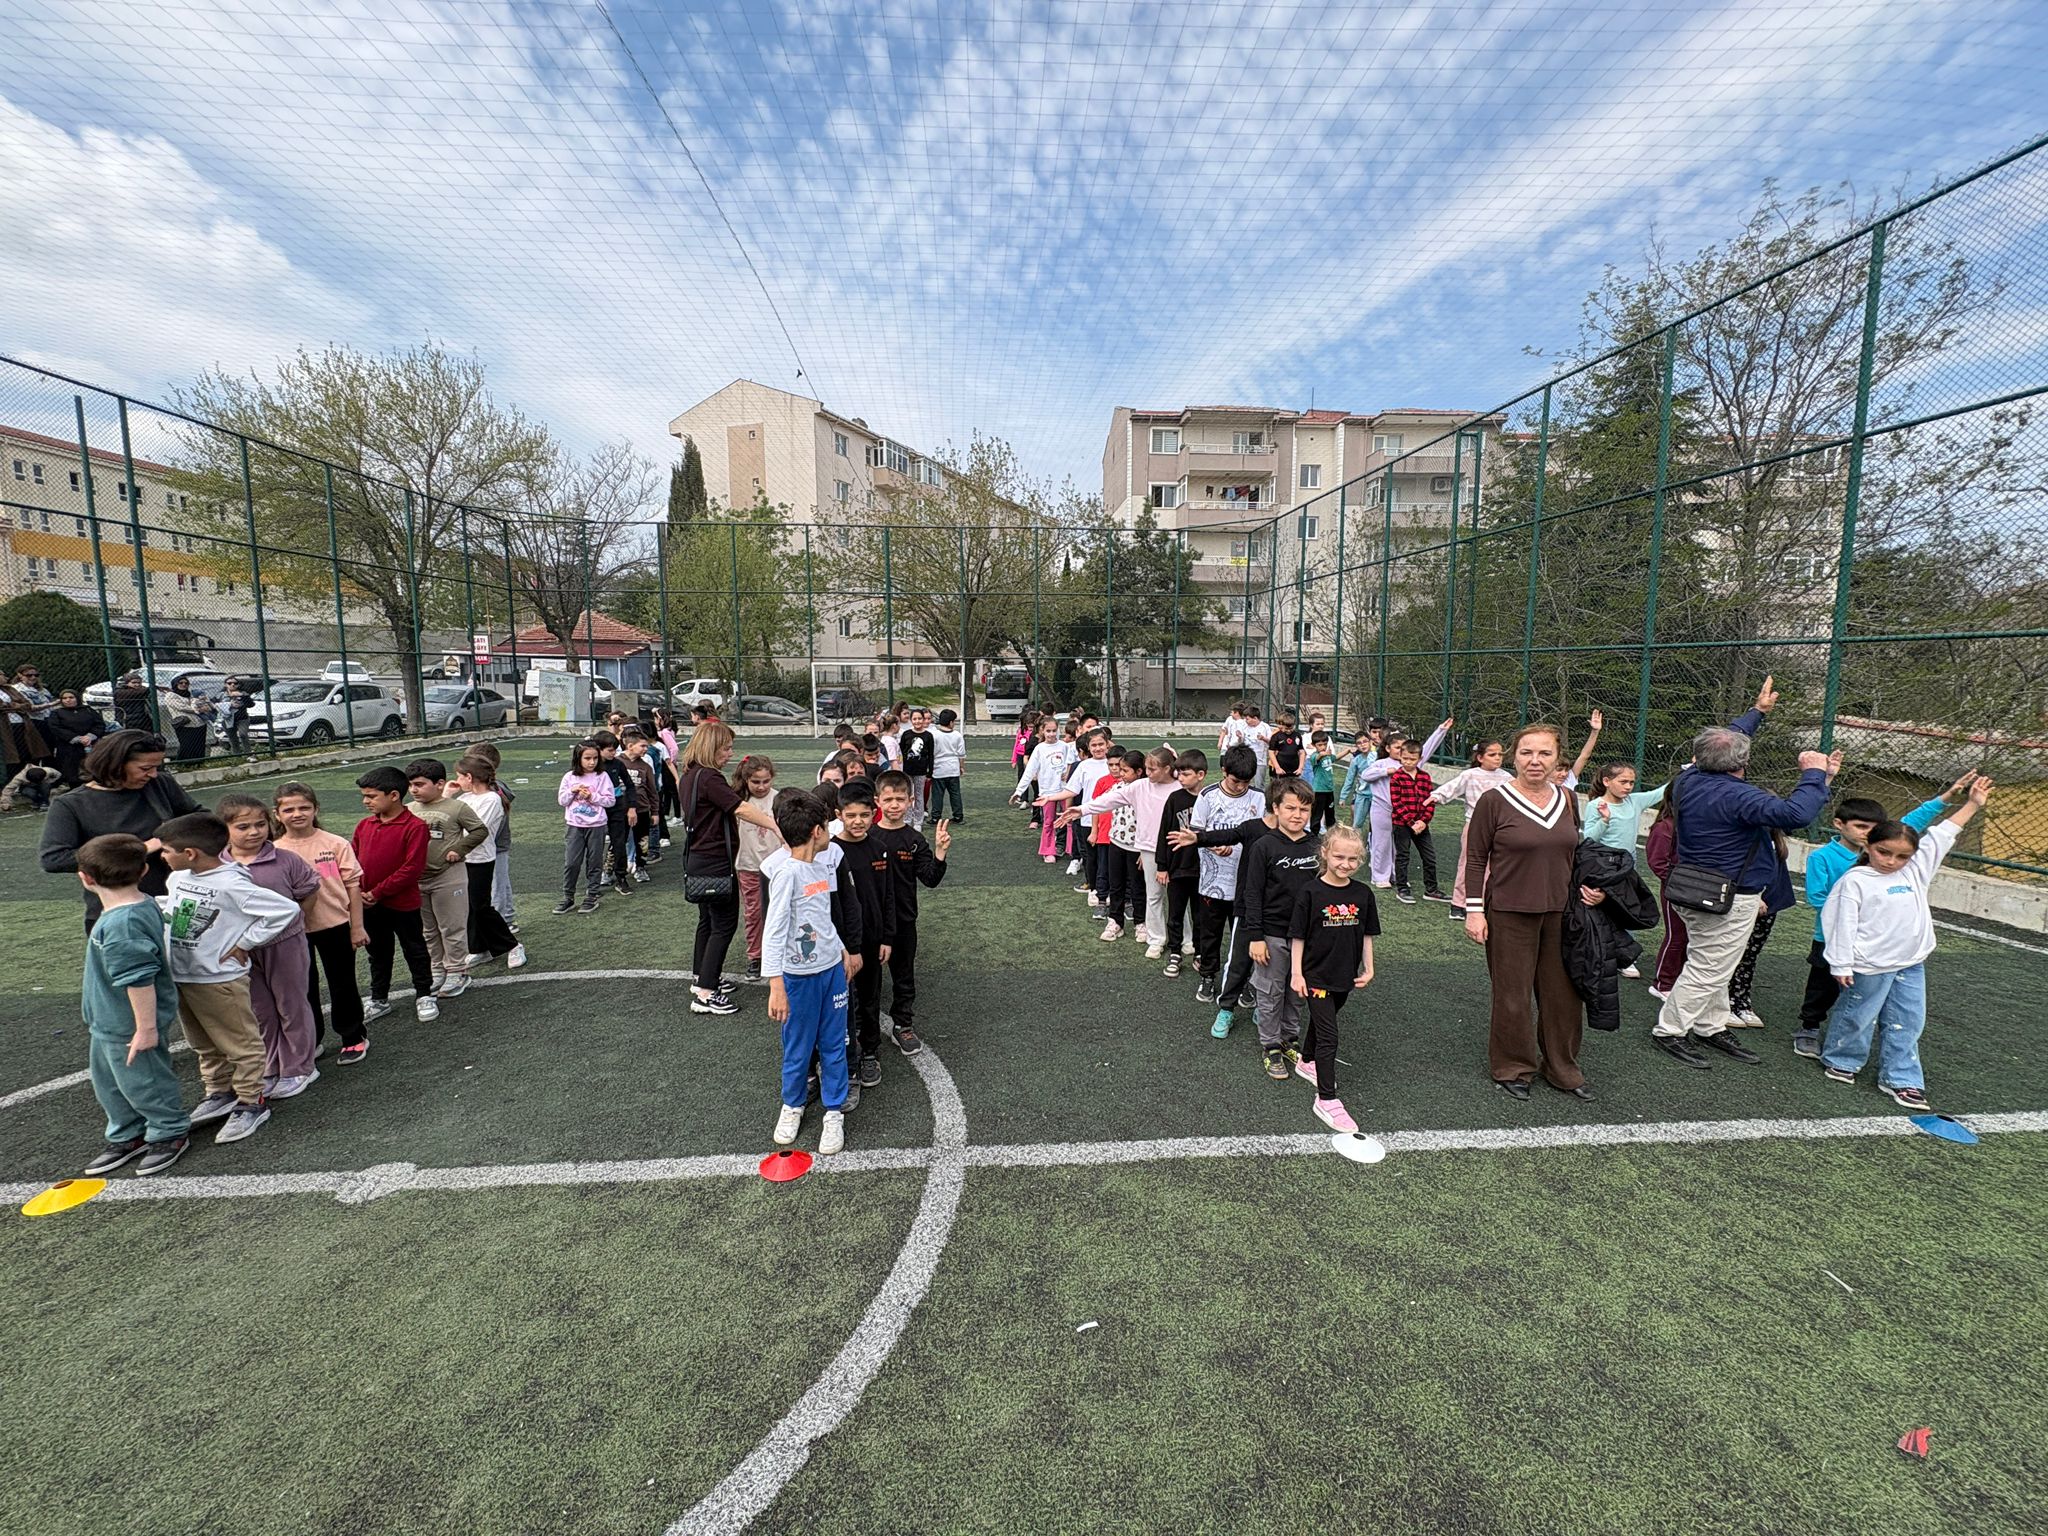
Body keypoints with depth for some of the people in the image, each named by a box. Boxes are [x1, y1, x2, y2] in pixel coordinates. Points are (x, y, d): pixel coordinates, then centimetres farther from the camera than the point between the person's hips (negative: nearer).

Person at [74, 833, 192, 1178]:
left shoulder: (121, 924, -32)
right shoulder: (144, 905, -2)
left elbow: (139, 980, -30)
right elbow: (158, 954, 13)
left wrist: (146, 1029, -24)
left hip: (127, 1027, -10)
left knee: (141, 1082, 9)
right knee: (109, 1084, 24)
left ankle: (170, 1133, 27)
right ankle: (127, 1136, 40)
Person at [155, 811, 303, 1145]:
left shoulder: (231, 885, -24)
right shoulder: (178, 878, 2)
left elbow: (287, 910, -29)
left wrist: (244, 944, -20)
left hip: (219, 980, -9)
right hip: (180, 977, 9)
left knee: (240, 1045, 5)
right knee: (204, 1045, 24)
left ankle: (250, 1104, 17)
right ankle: (219, 1094, 40)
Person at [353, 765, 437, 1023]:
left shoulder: (415, 826, -16)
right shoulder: (364, 826, 3)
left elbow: (412, 868, -20)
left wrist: (377, 892, -17)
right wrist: (357, 892, -7)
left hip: (403, 903, -6)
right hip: (368, 905, 6)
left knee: (414, 950, 10)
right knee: (377, 954, 20)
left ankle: (424, 995, 26)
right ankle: (379, 1000, 35)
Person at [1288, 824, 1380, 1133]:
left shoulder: (1362, 894, -2)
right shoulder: (1311, 892, -15)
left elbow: (1366, 935, 9)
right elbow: (1298, 936, -10)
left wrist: (1368, 969, 7)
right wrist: (1296, 972, -11)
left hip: (1346, 977, 5)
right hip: (1317, 976, -5)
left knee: (1321, 1022, 24)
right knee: (1328, 1036, -6)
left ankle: (1306, 1063, 47)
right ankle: (1326, 1100, 2)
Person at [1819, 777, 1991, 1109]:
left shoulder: (1915, 871, 9)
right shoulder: (1855, 880, -10)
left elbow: (1941, 837, 17)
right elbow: (1843, 923, -12)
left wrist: (1972, 804, 17)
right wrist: (1841, 964, -14)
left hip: (1911, 963, 6)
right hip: (1871, 965, -6)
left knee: (1907, 1022, 10)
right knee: (1858, 1016, 5)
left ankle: (1900, 1078, 19)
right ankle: (1839, 1059, 24)